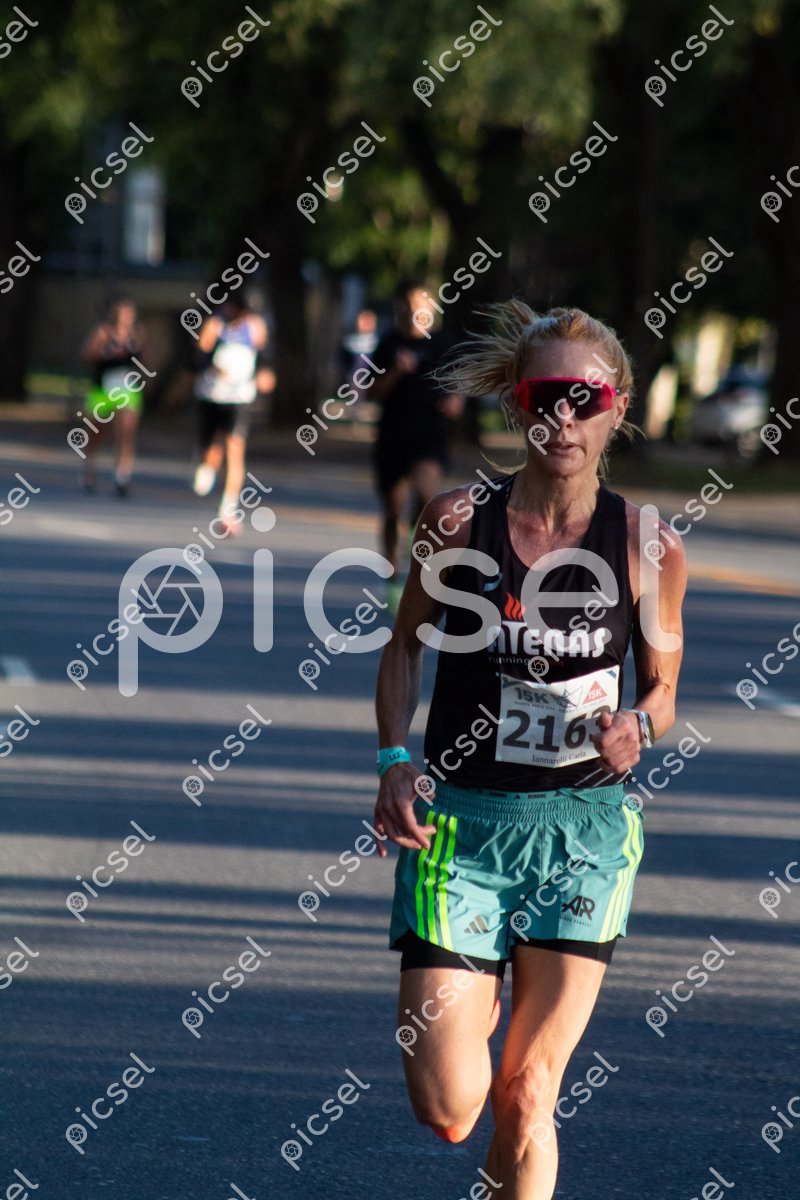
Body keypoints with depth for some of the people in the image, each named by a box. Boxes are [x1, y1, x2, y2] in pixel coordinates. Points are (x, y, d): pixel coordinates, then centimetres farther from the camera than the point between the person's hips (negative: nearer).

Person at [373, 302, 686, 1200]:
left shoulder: (647, 544, -3)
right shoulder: (459, 519, -4)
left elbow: (662, 686, 9)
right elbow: (405, 645, 10)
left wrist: (638, 726, -14)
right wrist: (393, 760, -5)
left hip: (584, 828, 0)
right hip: (459, 820, 0)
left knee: (525, 1103, 2)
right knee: (447, 1110, -4)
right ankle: (470, 1010, 32)